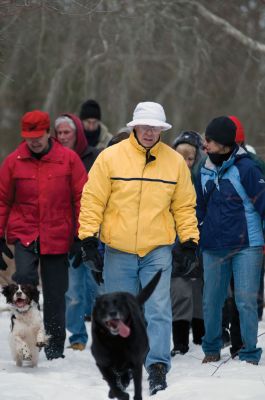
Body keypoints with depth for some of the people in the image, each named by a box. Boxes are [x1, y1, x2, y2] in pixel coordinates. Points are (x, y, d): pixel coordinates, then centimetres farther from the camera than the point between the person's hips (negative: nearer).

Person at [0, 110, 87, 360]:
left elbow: (81, 197, 1)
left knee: (55, 294, 6)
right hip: (23, 233, 0)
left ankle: (55, 348, 17)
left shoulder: (68, 159, -1)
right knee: (24, 276, -23)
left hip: (57, 236, 0)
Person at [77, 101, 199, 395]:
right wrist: (88, 239, -6)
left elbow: (184, 205, 11)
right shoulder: (110, 158, -3)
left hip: (158, 250, 0)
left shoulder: (175, 162, 3)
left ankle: (157, 366, -13)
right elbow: (93, 200, -1)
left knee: (158, 310, -11)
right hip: (118, 251, 0)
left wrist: (189, 241, 6)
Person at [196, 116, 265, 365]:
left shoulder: (245, 168, -9)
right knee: (211, 300, 9)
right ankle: (211, 348, 26)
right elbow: (199, 209, 19)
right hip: (213, 247, 5)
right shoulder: (205, 172, 9)